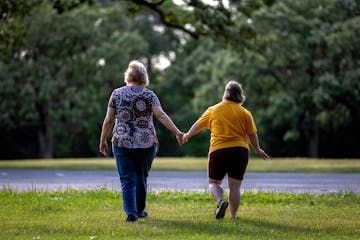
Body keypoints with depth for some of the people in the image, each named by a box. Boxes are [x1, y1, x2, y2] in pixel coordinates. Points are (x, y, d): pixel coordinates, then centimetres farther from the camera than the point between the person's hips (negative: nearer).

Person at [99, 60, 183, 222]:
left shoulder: (117, 94, 2)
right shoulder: (149, 95, 0)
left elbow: (108, 120, 1)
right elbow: (160, 115, -14)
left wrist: (103, 140, 11)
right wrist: (177, 132, -15)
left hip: (122, 143, -1)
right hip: (146, 143, 1)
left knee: (127, 180, 1)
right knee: (141, 177, 18)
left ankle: (131, 212, -14)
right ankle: (139, 210, 27)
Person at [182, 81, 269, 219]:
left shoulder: (213, 110, 5)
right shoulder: (245, 113, 4)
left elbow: (198, 126, 17)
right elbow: (252, 134, 7)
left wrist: (187, 135, 34)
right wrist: (257, 150, 22)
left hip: (218, 151, -1)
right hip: (240, 151, 1)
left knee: (214, 182, 12)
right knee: (235, 186, 8)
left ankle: (221, 201, -16)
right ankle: (233, 216, 4)